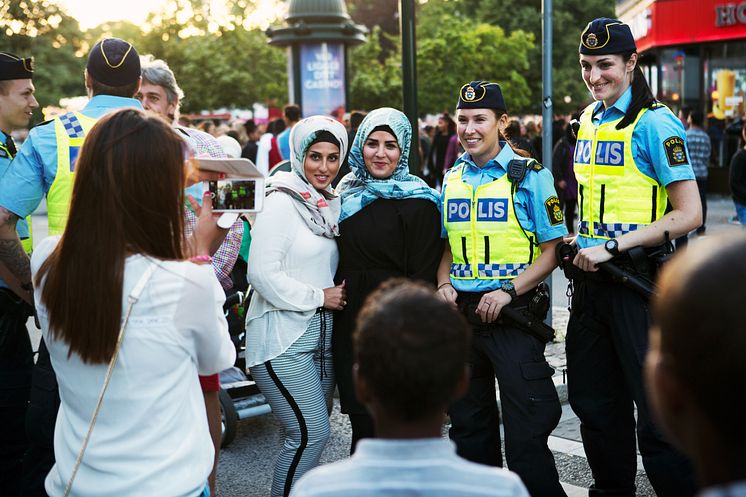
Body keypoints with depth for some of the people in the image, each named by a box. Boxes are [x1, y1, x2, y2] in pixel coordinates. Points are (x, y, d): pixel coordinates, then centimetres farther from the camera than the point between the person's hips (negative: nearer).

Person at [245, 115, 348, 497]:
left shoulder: (333, 205, 12)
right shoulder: (281, 203, -11)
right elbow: (263, 273, -18)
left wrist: (339, 293, 4)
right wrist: (318, 297, -12)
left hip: (323, 333, 8)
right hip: (284, 337, -8)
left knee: (312, 433, 13)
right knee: (310, 433, -10)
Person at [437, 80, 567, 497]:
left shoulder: (529, 174, -6)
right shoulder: (452, 179, 10)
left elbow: (552, 249, -7)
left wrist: (508, 292, -18)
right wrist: (444, 284, 0)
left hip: (512, 314, -5)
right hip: (461, 312, 6)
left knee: (526, 431, -2)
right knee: (469, 423, 17)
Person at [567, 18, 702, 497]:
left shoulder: (654, 122, -11)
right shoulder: (589, 119, 12)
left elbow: (689, 215, -17)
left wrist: (613, 247, -20)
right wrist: (579, 240, 8)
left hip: (638, 280, -7)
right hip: (591, 278, 8)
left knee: (657, 412, -3)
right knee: (594, 401, 16)